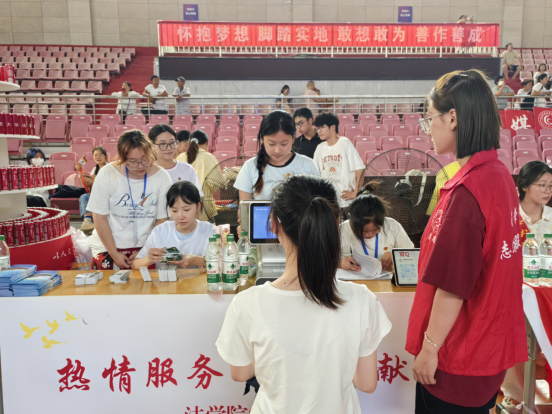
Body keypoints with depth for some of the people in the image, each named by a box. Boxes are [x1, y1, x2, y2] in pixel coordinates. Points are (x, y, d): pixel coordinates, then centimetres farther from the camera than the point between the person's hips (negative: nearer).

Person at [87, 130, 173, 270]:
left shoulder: (162, 177, -8)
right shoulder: (107, 174, -10)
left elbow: (162, 219, -3)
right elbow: (100, 217, -5)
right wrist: (114, 254, -7)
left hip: (145, 247, 1)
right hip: (107, 246, 0)